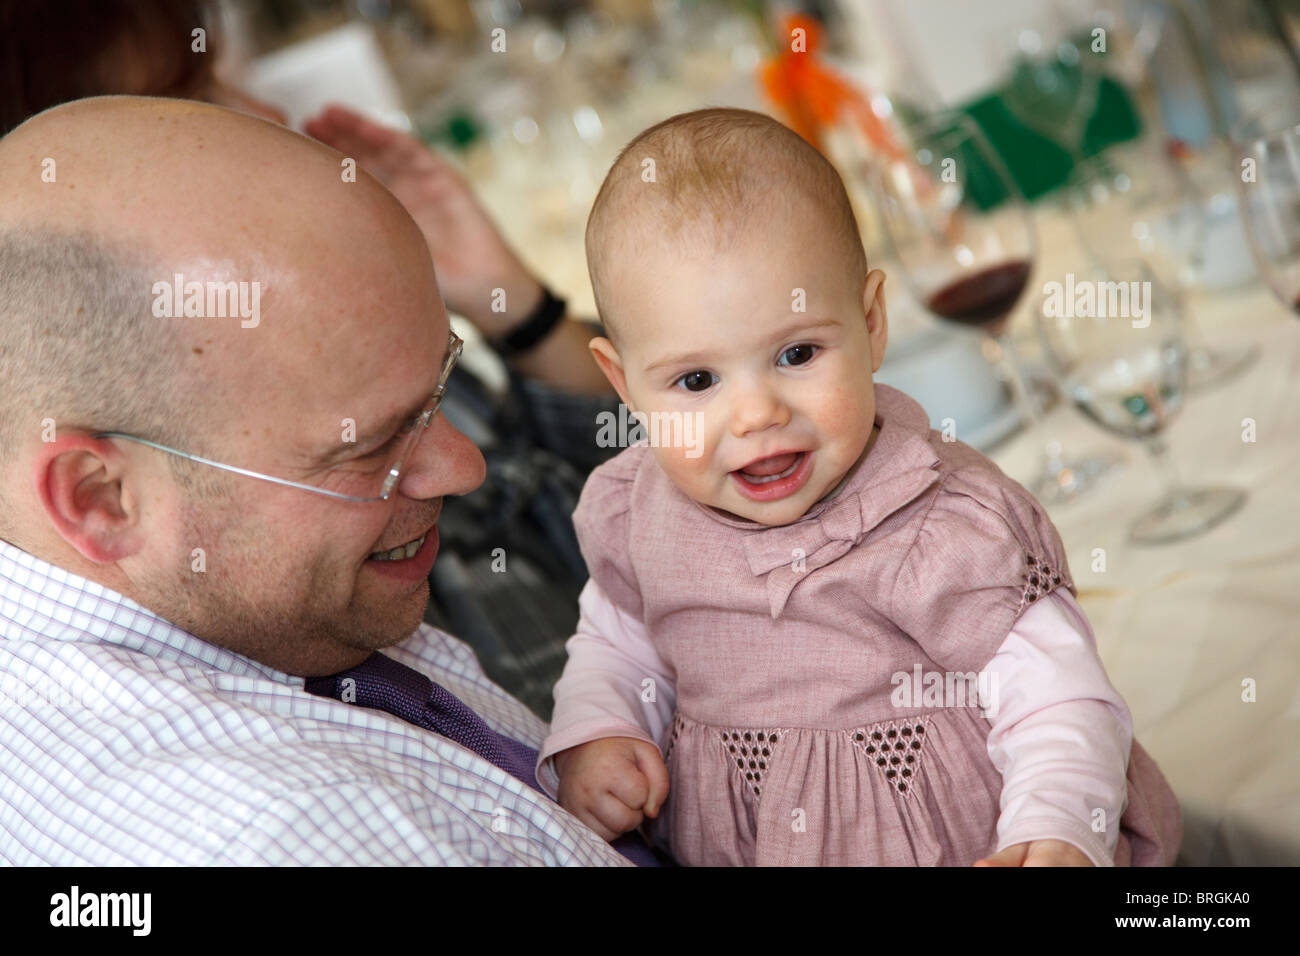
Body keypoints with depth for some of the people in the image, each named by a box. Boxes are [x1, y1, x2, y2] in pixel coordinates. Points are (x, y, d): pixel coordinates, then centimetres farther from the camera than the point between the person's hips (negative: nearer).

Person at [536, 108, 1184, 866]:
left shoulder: (948, 533, -22)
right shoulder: (631, 518, -6)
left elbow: (1060, 703, -19)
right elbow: (616, 647, 12)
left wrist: (1056, 836, -37)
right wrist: (589, 739, -8)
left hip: (951, 843, -4)